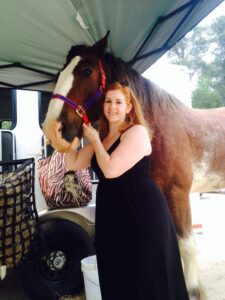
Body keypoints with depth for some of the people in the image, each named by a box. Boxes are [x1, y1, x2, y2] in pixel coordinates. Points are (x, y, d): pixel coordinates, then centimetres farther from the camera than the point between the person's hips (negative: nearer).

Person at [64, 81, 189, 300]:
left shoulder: (137, 132, -12)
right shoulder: (101, 137, 12)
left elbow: (111, 170, -22)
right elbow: (73, 163, 9)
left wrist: (94, 140, -9)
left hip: (142, 214, -7)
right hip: (111, 215, 8)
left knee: (147, 279, 7)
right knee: (116, 277, 19)